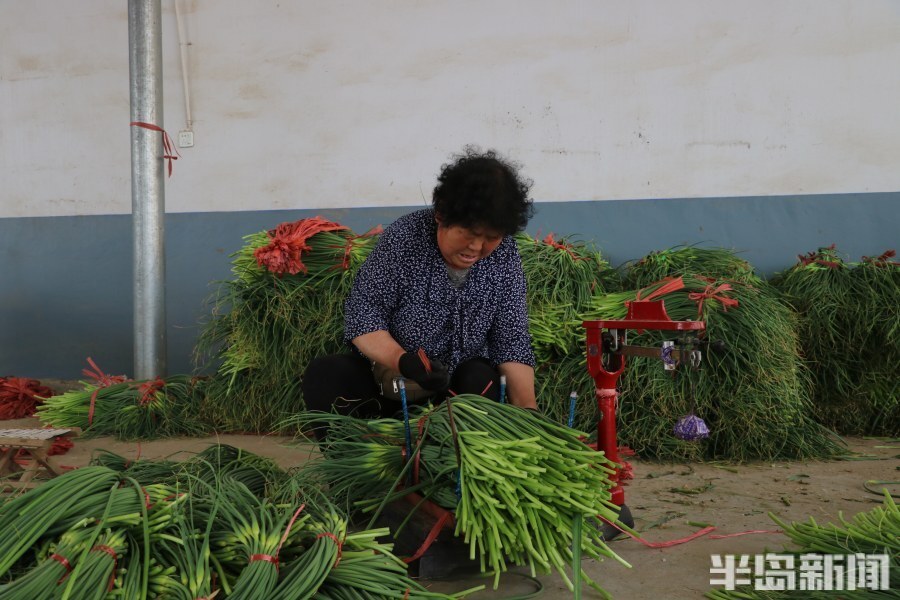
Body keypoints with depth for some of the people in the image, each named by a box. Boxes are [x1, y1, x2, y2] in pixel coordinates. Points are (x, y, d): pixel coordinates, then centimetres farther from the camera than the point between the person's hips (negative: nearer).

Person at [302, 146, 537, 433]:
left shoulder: (504, 256, -7)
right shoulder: (403, 237, -16)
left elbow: (512, 343, -9)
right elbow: (362, 316, -17)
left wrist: (528, 408, -24)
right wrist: (403, 360, -35)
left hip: (461, 384, 1)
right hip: (390, 375, -1)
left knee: (482, 378, -31)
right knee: (322, 375, -25)